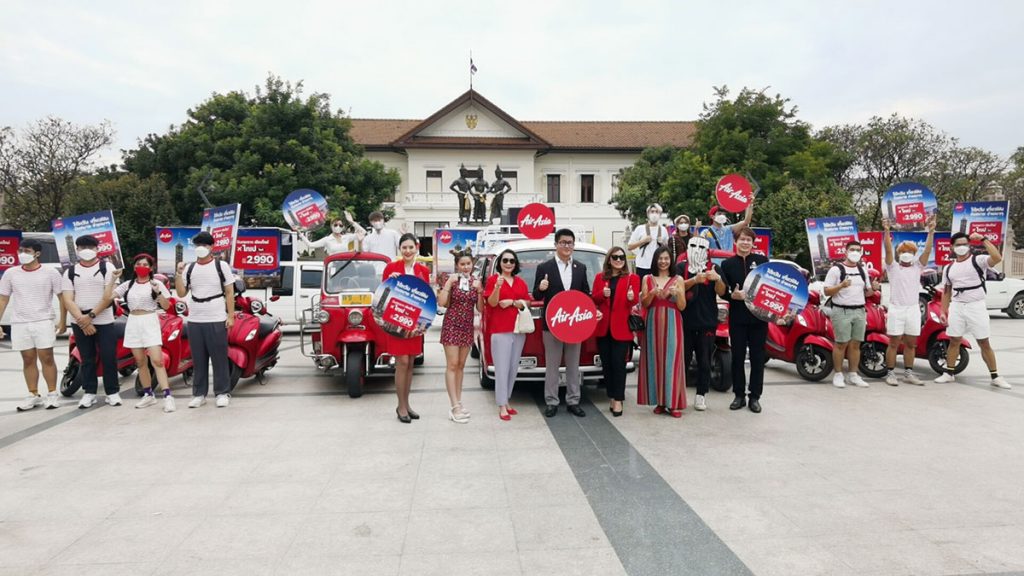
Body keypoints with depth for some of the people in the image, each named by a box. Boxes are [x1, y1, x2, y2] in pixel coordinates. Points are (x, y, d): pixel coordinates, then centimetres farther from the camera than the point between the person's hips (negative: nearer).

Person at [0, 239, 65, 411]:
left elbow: (62, 297, 2)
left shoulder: (50, 272, -1)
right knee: (28, 360, 7)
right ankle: (33, 395, 13)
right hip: (19, 324, 3)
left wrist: (63, 321, -3)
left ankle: (52, 394, 4)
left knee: (47, 358, -2)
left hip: (43, 322, -3)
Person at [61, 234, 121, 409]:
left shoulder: (107, 268, 1)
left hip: (104, 321, -2)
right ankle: (89, 393, 16)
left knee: (108, 358, -2)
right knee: (87, 359, 8)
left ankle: (112, 392, 7)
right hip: (79, 323, 2)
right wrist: (82, 320, -14)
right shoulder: (70, 272, 7)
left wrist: (91, 315, -16)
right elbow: (67, 300, -1)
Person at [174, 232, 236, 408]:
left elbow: (229, 292, 0)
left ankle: (222, 393, 8)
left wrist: (231, 316, -7)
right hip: (194, 321, 4)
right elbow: (181, 293, 8)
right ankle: (199, 393, 17)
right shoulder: (189, 268, 11)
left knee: (219, 359, 0)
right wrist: (179, 274, -6)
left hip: (216, 320, -4)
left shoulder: (221, 266, 1)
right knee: (198, 360, 9)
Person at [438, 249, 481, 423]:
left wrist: (479, 290, -10)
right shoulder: (451, 280, -5)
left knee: (461, 365, 11)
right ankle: (455, 407, -7)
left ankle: (458, 403, 18)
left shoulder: (475, 281, 5)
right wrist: (449, 283, -18)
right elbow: (441, 302, -14)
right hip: (451, 325, -4)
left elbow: (480, 308, 4)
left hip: (467, 327, 4)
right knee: (452, 365, -6)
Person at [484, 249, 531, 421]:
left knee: (514, 367, 10)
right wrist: (497, 287, -28)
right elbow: (492, 303, -10)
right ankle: (502, 406, -3)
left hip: (518, 329, 5)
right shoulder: (493, 279, -1)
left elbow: (526, 303, 8)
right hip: (500, 330, -5)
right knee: (502, 368, -6)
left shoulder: (520, 282, 13)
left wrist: (512, 302, -10)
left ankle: (506, 401, 22)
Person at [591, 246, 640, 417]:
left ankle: (618, 400, 3)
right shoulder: (600, 277, 9)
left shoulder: (632, 278, 1)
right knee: (606, 364, 9)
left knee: (618, 364, -3)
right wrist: (602, 294, -13)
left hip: (621, 328, -3)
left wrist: (631, 298, -28)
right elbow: (593, 299, 7)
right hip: (603, 327, 3)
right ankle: (611, 397, 20)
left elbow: (635, 302, -5)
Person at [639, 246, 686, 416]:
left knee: (672, 360, -4)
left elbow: (682, 307, 2)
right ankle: (659, 401, 9)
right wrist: (652, 293, -15)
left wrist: (678, 293, -15)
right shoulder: (647, 279, 9)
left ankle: (673, 403, 1)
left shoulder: (678, 280, 6)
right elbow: (644, 304, 3)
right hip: (653, 323, 1)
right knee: (655, 360, 1)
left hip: (672, 324, -1)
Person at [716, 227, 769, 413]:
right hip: (737, 317, 0)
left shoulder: (762, 260, 4)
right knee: (737, 357, 6)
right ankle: (739, 395, 17)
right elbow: (721, 292, 3)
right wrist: (733, 296, -17)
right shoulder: (727, 264, 6)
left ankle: (755, 397, 15)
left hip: (759, 316, 0)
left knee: (757, 357, 5)